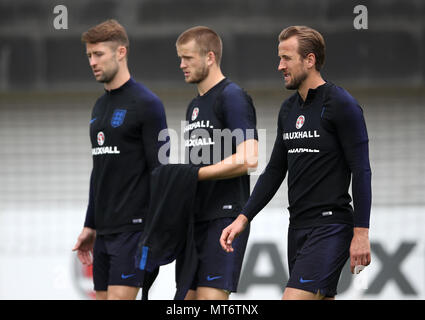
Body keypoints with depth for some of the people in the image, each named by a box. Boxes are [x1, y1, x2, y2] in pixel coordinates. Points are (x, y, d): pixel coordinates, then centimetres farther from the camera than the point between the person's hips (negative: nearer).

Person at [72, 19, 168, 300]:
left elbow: (160, 170, -12)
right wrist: (90, 226, 22)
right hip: (104, 232, 8)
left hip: (133, 229, -8)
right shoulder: (100, 107, 16)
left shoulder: (146, 104, -9)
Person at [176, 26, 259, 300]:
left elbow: (248, 159, -20)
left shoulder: (233, 97, -9)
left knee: (210, 297, -15)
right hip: (195, 219, 9)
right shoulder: (195, 106, 20)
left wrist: (193, 174, -17)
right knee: (189, 297, 7)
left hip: (225, 217, -9)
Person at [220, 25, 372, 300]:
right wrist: (243, 218, 13)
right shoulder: (288, 109, 15)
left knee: (294, 298, -19)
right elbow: (275, 171, 20)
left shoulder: (341, 105, -9)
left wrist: (361, 233, -17)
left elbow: (361, 171, -12)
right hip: (298, 226, 8)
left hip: (331, 226, -8)